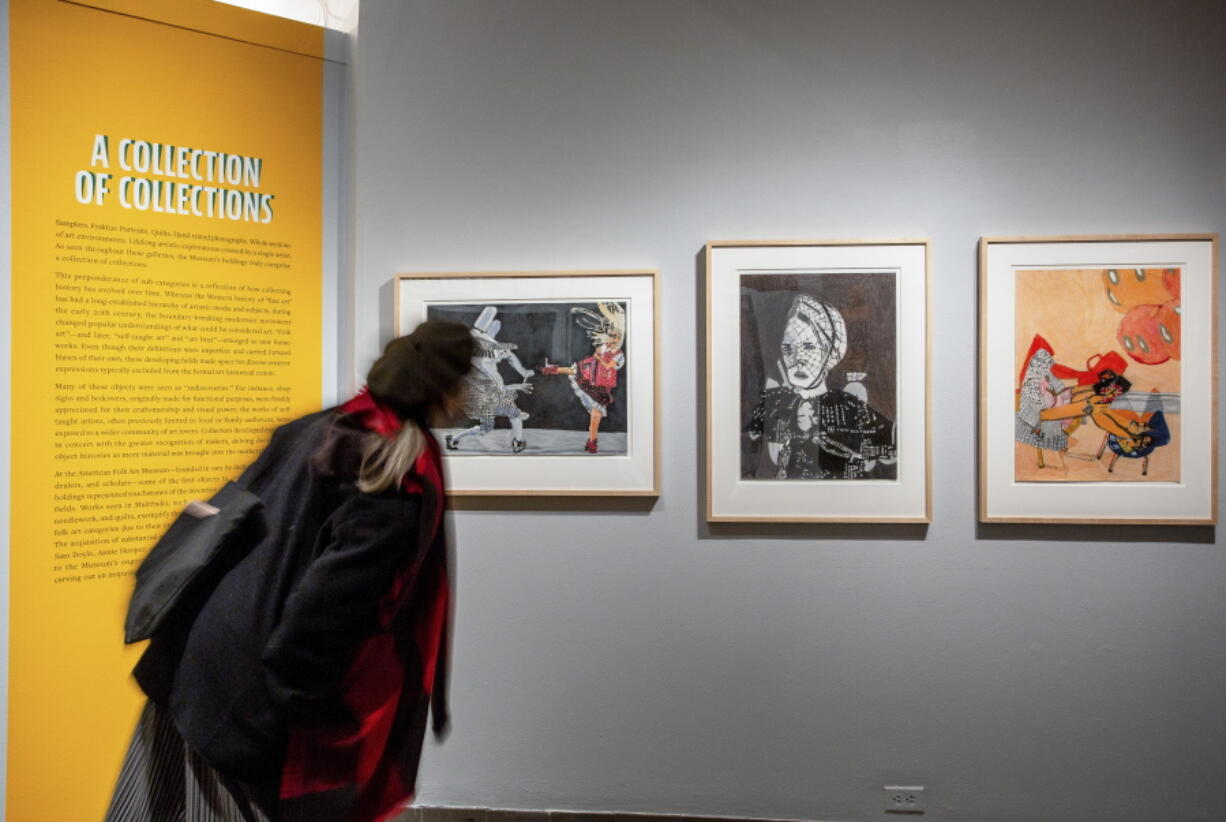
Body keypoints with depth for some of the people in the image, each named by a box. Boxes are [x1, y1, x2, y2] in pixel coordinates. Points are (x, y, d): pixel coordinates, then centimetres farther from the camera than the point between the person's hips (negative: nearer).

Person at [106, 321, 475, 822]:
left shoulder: (313, 429, 5)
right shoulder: (408, 484, -17)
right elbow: (331, 601, -22)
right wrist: (288, 699, -13)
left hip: (198, 654, 7)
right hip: (253, 692, -7)